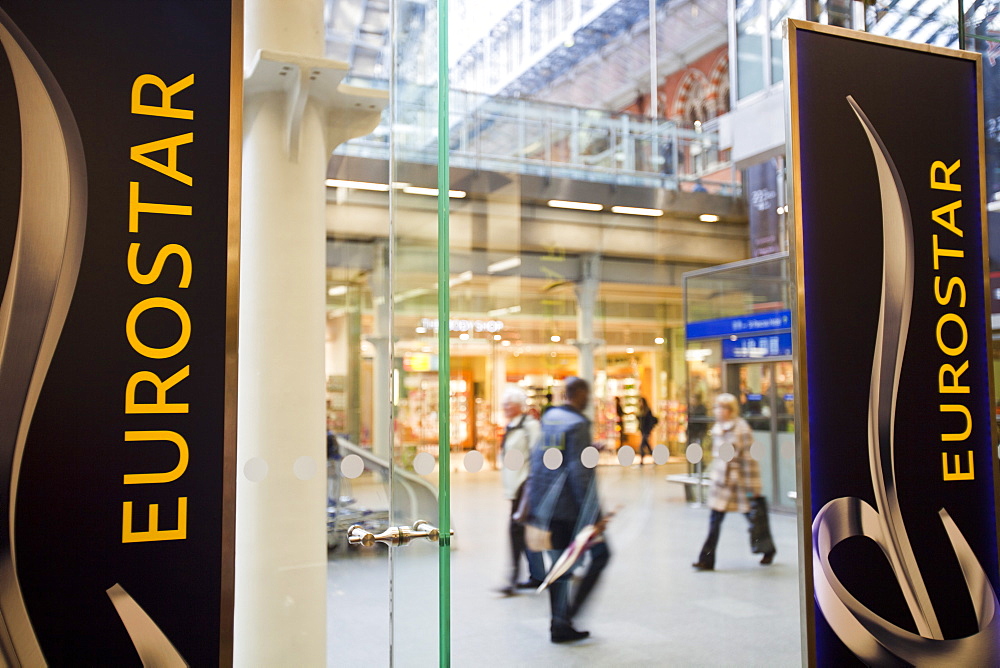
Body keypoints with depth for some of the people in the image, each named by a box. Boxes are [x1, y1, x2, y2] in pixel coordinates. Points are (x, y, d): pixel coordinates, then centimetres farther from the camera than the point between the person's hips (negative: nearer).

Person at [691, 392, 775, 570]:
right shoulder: (717, 428, 7)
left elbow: (749, 458, -15)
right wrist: (713, 473, 17)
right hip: (720, 481, 6)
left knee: (752, 518, 11)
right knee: (714, 520, 0)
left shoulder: (741, 429, -15)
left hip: (739, 482, -6)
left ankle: (769, 550, 35)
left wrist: (753, 486, -16)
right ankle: (707, 560, 0)